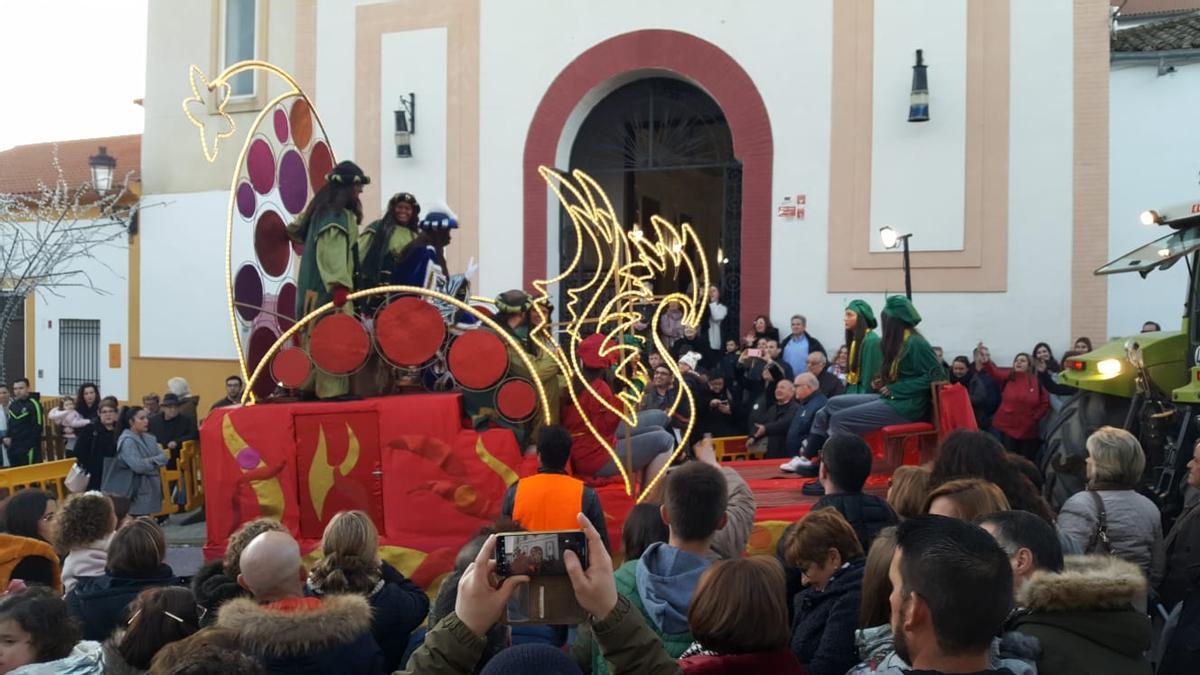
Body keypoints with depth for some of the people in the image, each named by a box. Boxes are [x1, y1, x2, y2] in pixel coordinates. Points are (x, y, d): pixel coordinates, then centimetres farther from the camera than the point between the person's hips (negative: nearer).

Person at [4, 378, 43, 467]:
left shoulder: (33, 405, -11)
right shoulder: (12, 405, 13)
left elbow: (38, 427, -14)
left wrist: (31, 445, -16)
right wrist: (7, 437, 8)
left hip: (29, 447, -8)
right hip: (13, 447, 8)